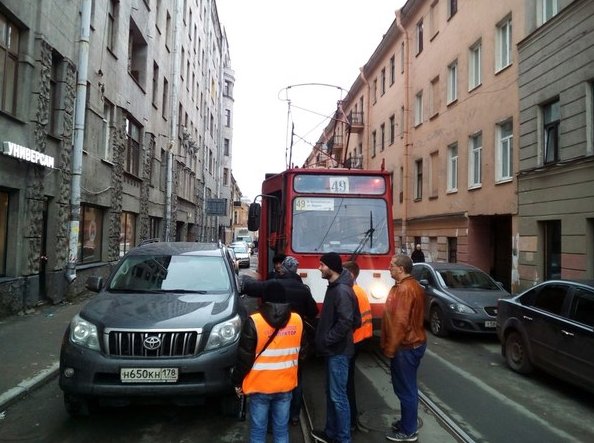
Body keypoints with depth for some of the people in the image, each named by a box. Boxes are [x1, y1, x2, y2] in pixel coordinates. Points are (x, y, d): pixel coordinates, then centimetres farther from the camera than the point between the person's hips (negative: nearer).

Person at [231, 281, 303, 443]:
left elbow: (244, 357, -11)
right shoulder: (297, 320, -2)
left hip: (259, 386, -3)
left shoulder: (254, 321, -15)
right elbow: (301, 352, 10)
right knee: (281, 430, 14)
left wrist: (237, 381, 1)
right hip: (286, 384, 3)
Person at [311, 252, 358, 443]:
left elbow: (345, 322, -26)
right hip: (333, 349, 10)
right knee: (330, 393, 18)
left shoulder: (342, 290, -21)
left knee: (338, 395, 0)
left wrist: (326, 339, -18)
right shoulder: (334, 287, 10)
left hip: (338, 351, -10)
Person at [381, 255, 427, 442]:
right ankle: (407, 421, 32)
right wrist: (390, 344, 21)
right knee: (406, 387, 20)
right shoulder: (410, 285, 12)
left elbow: (400, 322, -26)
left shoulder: (405, 288, -22)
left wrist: (390, 348, -18)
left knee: (406, 389, 1)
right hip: (412, 343, 10)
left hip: (406, 346, -10)